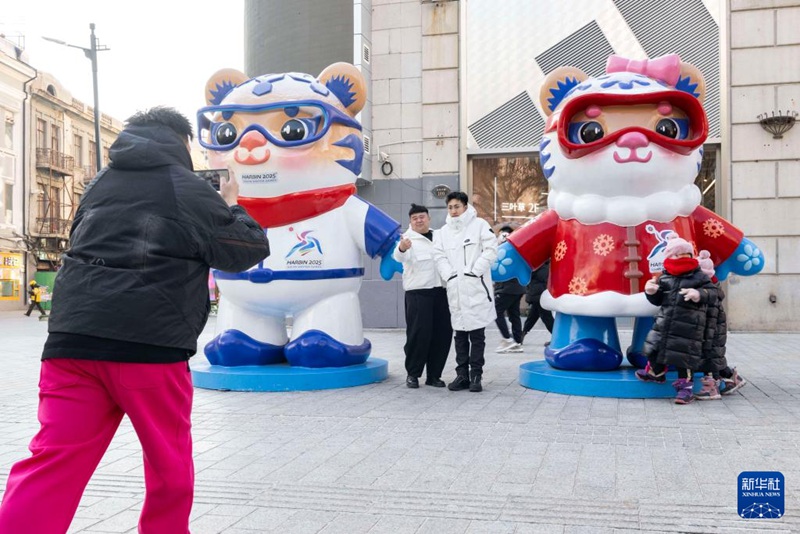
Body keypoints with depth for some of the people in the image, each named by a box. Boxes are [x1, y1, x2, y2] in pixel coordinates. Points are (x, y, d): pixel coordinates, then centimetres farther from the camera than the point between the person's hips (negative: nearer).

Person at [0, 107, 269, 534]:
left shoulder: (101, 184, 19)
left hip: (74, 337, 5)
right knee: (169, 465, 14)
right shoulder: (189, 189, 3)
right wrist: (232, 209, 27)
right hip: (151, 343, -4)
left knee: (53, 463, 2)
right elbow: (249, 249, 8)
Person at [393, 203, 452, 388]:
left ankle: (434, 374, 17)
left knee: (443, 333, 6)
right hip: (418, 292, -5)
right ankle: (412, 373, 8)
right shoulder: (408, 239, -2)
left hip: (440, 291, 5)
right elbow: (399, 257, -24)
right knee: (419, 333, -8)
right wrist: (401, 249, -47)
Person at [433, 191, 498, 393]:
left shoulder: (479, 225, 1)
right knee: (460, 334, 9)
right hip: (455, 289, 4)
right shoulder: (443, 232, 14)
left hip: (476, 288, -4)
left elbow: (491, 250, -7)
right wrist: (450, 275, -8)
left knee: (477, 334, 0)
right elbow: (439, 257, 7)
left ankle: (476, 375, 5)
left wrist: (474, 271, -13)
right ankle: (462, 374, 15)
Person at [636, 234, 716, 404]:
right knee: (656, 345, 14)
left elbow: (711, 291, -8)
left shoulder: (699, 276, -3)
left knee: (684, 354, -4)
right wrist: (651, 291, -7)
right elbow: (658, 300, 13)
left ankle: (685, 386, 9)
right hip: (665, 320, 5)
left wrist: (698, 294, -25)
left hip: (689, 325, -5)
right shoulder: (664, 278, 9)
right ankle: (656, 372, 40)